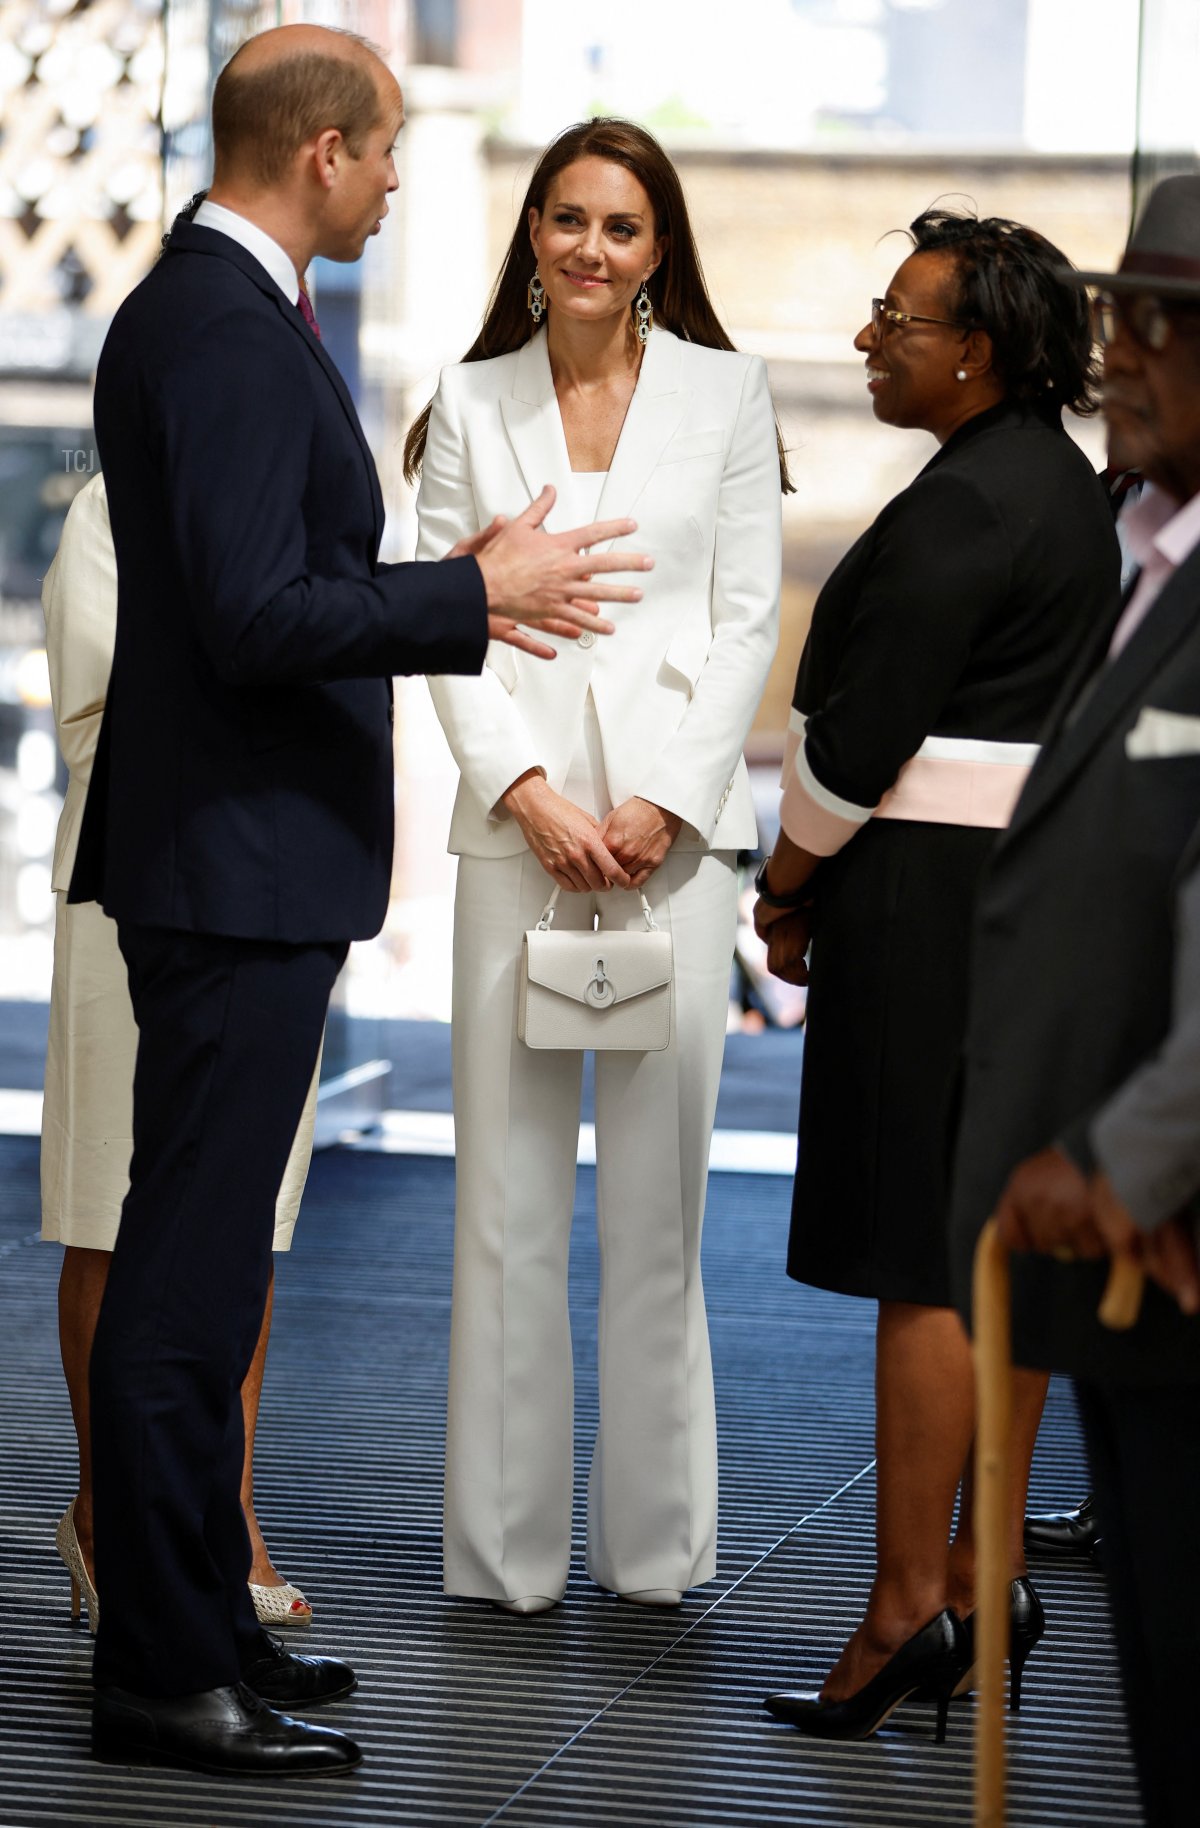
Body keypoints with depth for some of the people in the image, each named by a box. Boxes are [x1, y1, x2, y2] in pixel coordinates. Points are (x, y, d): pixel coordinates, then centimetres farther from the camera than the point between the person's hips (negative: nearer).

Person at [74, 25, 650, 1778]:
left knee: (206, 1257, 15)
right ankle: (160, 1671, 1)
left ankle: (200, 1618, 24)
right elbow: (255, 620, -24)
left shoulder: (210, 305, 14)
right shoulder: (226, 332, -18)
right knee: (188, 1267, -5)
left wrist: (449, 589, 17)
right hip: (237, 862, -11)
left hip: (244, 857, 11)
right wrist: (475, 597, -15)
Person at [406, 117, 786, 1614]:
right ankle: (507, 1544, 7)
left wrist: (665, 803, -7)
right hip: (519, 814, 1)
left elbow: (747, 617, 3)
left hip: (673, 817, -1)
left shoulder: (724, 391, 6)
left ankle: (655, 1539, 9)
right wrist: (529, 792, -9)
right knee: (508, 1189, 0)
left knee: (658, 1188, 1)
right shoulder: (471, 402, 8)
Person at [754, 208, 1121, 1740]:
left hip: (936, 896, -10)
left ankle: (908, 1605, -5)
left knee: (928, 1263, -8)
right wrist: (830, 882, 14)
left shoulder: (961, 505, -16)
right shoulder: (1066, 486, 15)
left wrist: (789, 883, -1)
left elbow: (863, 733, -17)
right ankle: (984, 1579, 16)